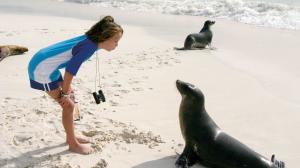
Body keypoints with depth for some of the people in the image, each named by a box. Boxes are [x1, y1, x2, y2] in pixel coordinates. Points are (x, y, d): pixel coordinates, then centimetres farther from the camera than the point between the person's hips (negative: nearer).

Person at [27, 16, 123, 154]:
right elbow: (71, 69, -24)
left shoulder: (90, 40, 4)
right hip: (42, 68, -9)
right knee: (68, 105, -2)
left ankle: (71, 137, 32)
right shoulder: (90, 46, -23)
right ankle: (73, 144, 13)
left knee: (69, 101, 17)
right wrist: (64, 93, -13)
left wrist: (67, 87, 15)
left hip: (48, 66, 9)